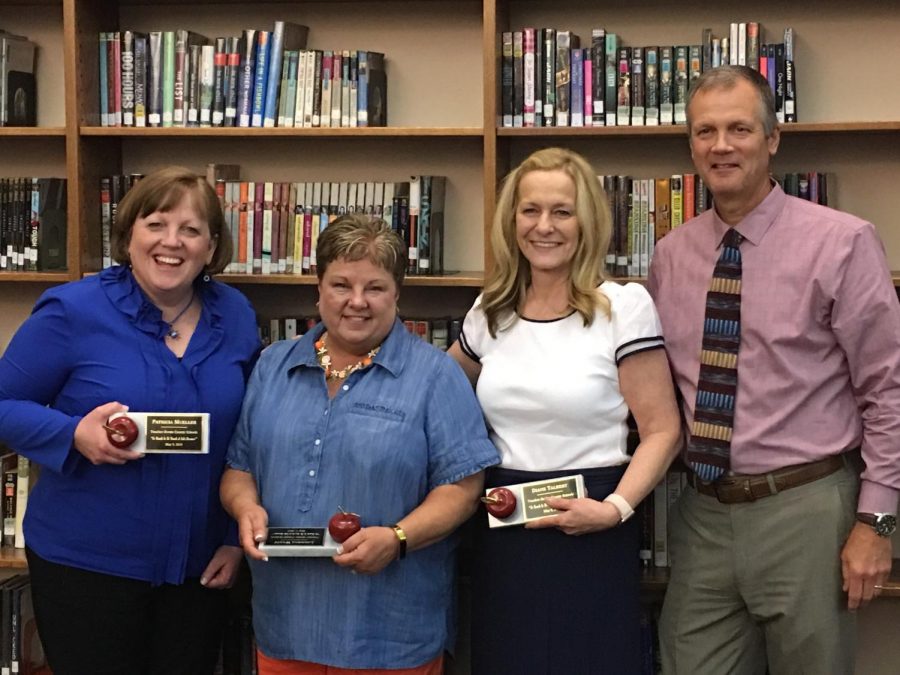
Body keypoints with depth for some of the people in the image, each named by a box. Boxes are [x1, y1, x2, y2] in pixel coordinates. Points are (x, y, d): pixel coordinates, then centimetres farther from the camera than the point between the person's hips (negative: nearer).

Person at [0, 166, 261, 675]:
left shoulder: (236, 317, 2)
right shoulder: (73, 312, -11)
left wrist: (238, 537, 7)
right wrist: (76, 436, -24)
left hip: (198, 565, 4)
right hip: (86, 563, -4)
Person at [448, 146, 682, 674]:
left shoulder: (624, 305, -7)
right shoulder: (490, 311, 7)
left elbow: (662, 430, -8)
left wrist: (616, 509, -22)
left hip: (588, 529, -4)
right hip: (503, 530, 5)